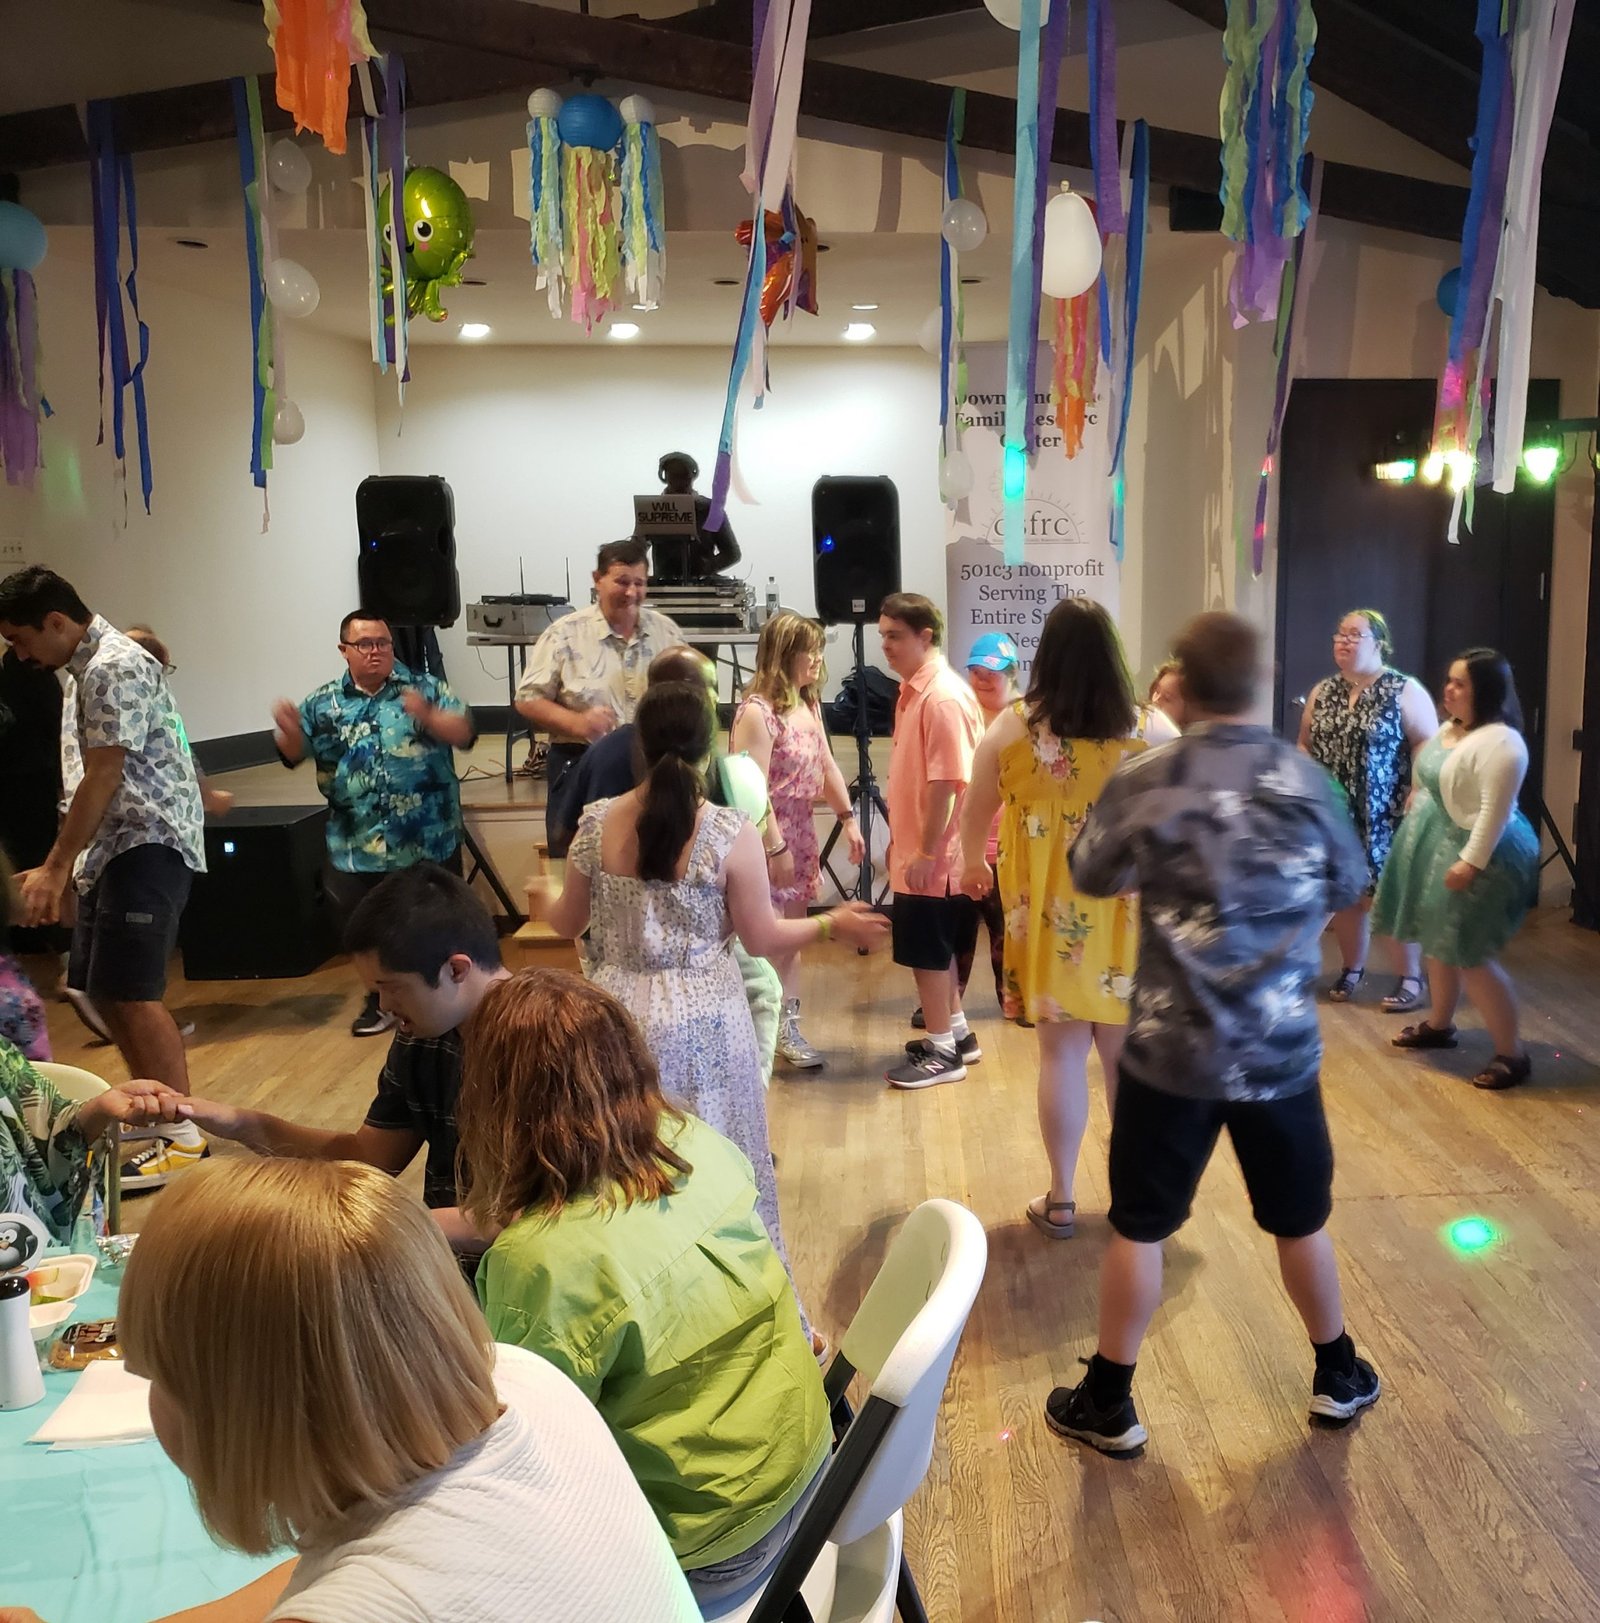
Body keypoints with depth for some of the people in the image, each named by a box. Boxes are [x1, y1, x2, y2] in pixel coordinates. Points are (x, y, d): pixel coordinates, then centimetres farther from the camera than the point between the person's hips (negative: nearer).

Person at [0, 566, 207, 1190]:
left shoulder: (116, 668, -15)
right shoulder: (81, 669, 16)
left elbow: (103, 779, -18)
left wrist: (55, 869, -16)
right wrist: (59, 865, 16)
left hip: (147, 845, -10)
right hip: (111, 847, 10)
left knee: (130, 992, -11)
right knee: (97, 986, 14)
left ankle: (182, 1136, -3)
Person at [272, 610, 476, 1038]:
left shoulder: (424, 688, 1)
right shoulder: (323, 703, 7)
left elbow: (465, 733, -10)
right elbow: (293, 754, 5)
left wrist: (429, 718, -29)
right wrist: (288, 731, -18)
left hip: (428, 843, -2)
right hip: (357, 847, 2)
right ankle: (381, 1000, 30)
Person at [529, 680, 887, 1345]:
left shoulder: (597, 824, -5)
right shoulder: (731, 832, -14)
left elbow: (568, 924, 7)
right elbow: (761, 938, -7)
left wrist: (541, 898, 30)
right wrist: (833, 923, 10)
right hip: (703, 1022, -2)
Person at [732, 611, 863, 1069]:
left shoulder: (809, 704, 9)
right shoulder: (756, 711, -17)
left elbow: (826, 766, 17)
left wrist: (848, 818, 12)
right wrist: (775, 847, -22)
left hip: (801, 834, 9)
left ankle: (787, 1026, 24)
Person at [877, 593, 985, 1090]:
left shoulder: (944, 698, -20)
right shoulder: (913, 690, 10)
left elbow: (947, 782, -23)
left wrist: (926, 853, -21)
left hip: (934, 856, -9)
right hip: (917, 850, 9)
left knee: (926, 952, 0)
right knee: (938, 950, 18)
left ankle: (943, 1051, 12)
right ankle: (958, 1033, 31)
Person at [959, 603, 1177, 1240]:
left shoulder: (1012, 728, -6)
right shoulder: (1154, 730, -5)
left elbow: (975, 812, 8)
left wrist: (972, 863, 28)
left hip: (1048, 918, 0)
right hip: (1128, 917, 1)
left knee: (1061, 1051, 9)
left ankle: (1060, 1200, 19)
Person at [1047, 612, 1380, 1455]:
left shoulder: (1143, 780, -12)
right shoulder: (1306, 778, -5)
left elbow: (1091, 877, 4)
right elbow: (1349, 885, 9)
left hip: (1170, 1051, -2)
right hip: (1282, 1049, 2)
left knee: (1138, 1228, 10)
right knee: (1300, 1220, 21)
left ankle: (1108, 1403, 22)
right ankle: (1338, 1376, 40)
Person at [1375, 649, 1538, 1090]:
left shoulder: (1500, 742, -22)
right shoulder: (1450, 729, 9)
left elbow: (1495, 811, -26)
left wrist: (1471, 862, -28)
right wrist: (1413, 828, 20)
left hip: (1477, 855, -10)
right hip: (1435, 846, 10)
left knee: (1470, 955, -9)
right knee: (1440, 941, 19)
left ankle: (1512, 1054, 1)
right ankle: (1439, 1025, 35)